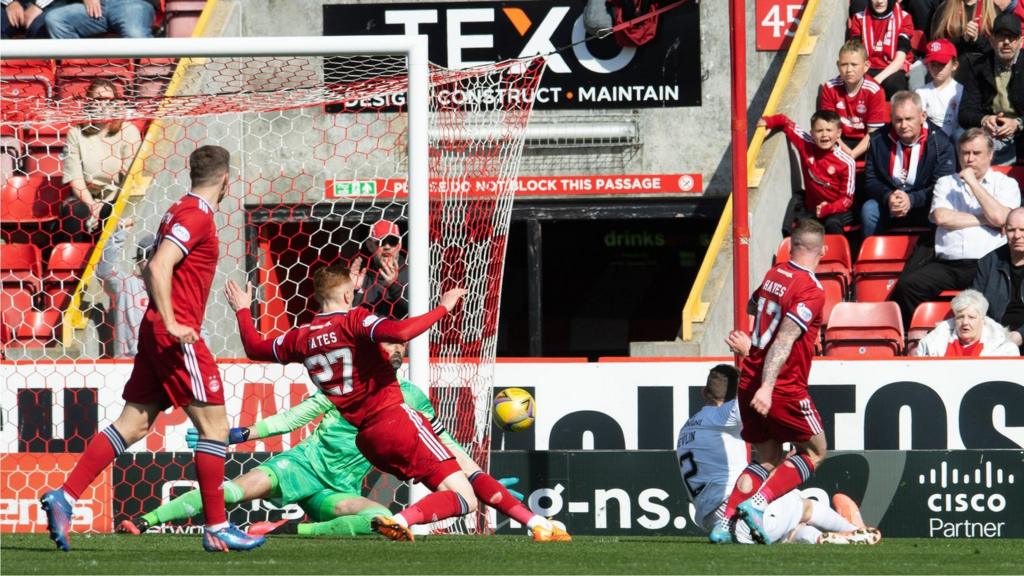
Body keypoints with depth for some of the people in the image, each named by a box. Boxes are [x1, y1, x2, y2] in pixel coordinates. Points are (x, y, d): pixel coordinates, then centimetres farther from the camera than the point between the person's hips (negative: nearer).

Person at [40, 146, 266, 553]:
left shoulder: (180, 212, 17)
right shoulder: (197, 215, -12)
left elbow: (152, 271, 25)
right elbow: (158, 267, -23)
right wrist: (170, 323, -24)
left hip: (158, 332, 9)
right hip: (177, 335, -9)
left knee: (132, 425, 6)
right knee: (214, 425, -4)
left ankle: (64, 497, 0)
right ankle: (216, 529, -3)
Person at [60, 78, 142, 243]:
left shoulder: (128, 131, -1)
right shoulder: (76, 133, 1)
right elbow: (75, 178, -5)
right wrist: (92, 206, -18)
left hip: (117, 200, -1)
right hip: (85, 198, 1)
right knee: (74, 211, -31)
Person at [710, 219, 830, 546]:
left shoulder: (773, 275, 7)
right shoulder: (811, 290, -15)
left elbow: (751, 308, 28)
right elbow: (784, 339, -24)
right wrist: (767, 387, -30)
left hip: (749, 383, 7)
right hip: (784, 389, -7)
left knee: (766, 460, 15)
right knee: (814, 451, 10)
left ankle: (724, 522, 0)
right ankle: (756, 504, -7)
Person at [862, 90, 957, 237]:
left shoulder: (939, 142, -10)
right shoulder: (878, 141, -1)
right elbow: (870, 180, 2)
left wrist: (912, 200, -28)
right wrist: (888, 197, -20)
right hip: (888, 205, 3)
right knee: (869, 209, -26)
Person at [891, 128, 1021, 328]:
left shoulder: (1005, 184, 15)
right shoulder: (946, 183, 22)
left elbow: (999, 218, -4)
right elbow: (941, 217, 4)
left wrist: (973, 183, 3)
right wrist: (984, 220, 2)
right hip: (947, 264, 2)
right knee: (908, 284, -24)